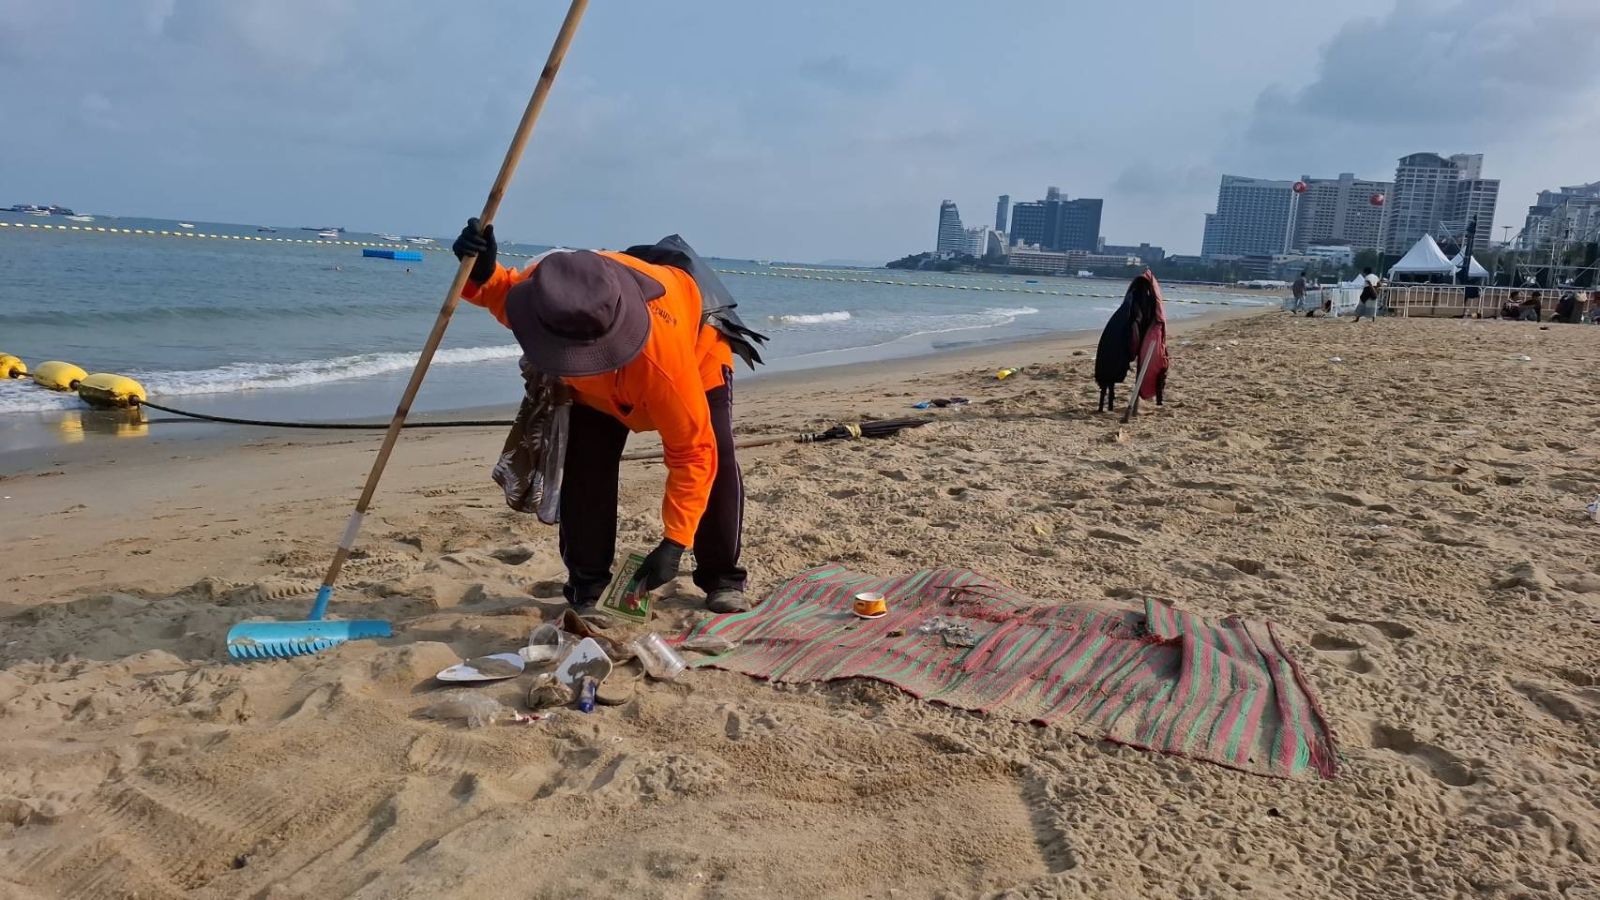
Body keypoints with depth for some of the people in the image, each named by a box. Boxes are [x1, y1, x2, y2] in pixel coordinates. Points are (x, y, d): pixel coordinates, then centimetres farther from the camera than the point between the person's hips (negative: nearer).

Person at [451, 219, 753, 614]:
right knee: (586, 470, -11)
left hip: (696, 358, -3)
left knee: (714, 461, -18)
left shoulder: (663, 357, -49)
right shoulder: (550, 284, -38)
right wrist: (481, 275, -34)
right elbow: (509, 297, -9)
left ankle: (722, 581, -1)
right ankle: (587, 586, 2)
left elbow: (694, 453, -39)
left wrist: (674, 543, -40)